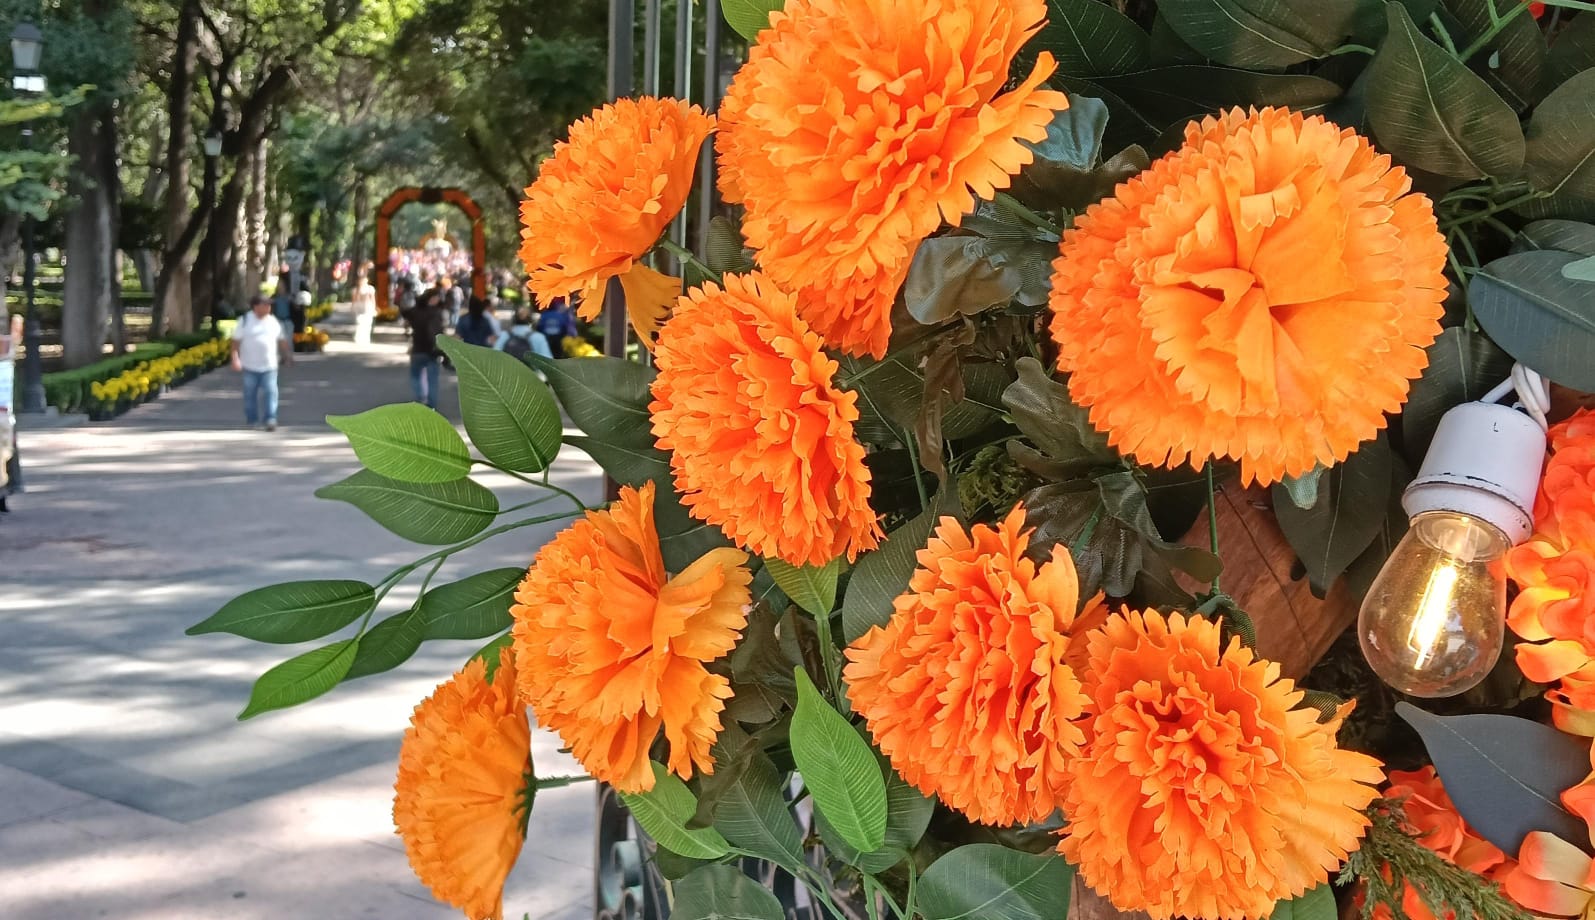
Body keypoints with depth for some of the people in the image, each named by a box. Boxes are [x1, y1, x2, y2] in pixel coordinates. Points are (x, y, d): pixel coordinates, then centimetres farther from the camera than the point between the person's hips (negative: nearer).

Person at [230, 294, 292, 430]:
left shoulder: (274, 321, 6)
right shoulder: (245, 321, -3)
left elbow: (282, 340, 18)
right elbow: (236, 341, -4)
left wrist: (287, 355, 21)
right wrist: (235, 359, -14)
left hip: (269, 365, 1)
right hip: (250, 366, -1)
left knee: (270, 392, -8)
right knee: (250, 394, 8)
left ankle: (271, 420, -9)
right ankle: (251, 420, 20)